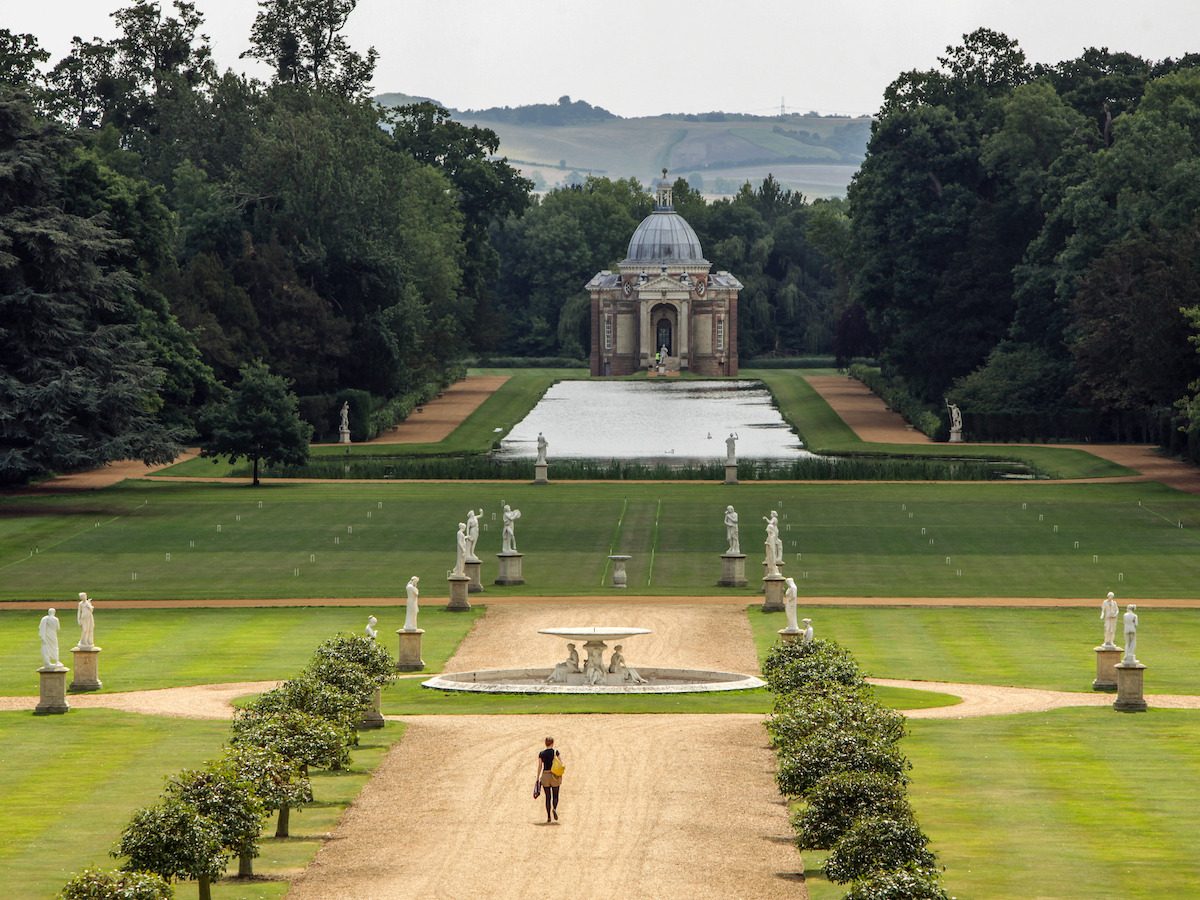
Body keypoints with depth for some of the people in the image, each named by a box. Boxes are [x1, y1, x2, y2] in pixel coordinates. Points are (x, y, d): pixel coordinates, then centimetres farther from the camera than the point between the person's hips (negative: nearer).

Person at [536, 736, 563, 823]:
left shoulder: (541, 754, 0)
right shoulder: (556, 752, -4)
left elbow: (539, 767, -1)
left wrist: (538, 779, 3)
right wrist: (561, 777, 3)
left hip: (545, 777, 1)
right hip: (555, 777, -1)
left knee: (548, 797, 9)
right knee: (555, 796, 11)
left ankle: (548, 817, 5)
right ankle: (554, 809, -19)